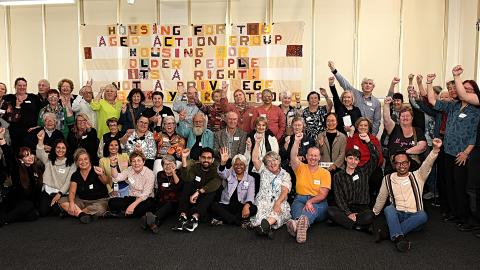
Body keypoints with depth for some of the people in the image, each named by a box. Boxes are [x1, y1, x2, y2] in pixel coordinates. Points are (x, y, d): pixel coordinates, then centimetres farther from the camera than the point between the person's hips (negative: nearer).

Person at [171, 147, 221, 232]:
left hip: (207, 201, -1)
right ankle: (183, 216, -34)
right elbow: (186, 178, -22)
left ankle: (195, 218, -42)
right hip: (191, 199, 1)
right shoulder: (195, 167, 2)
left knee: (213, 189, -27)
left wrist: (198, 192, -37)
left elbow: (217, 182, -26)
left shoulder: (215, 170, -2)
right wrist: (184, 159, -31)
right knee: (188, 183, -20)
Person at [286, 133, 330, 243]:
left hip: (318, 202, -1)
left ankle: (297, 223, -69)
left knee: (312, 208, -37)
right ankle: (301, 224, -67)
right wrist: (297, 141, -23)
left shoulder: (325, 173, 6)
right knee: (296, 206, -35)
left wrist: (310, 201, -23)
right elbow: (293, 158, -11)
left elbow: (323, 194, -4)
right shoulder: (300, 168, 12)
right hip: (300, 199, 1)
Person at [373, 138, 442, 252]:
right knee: (389, 209, -32)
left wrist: (435, 149, -29)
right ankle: (399, 238, -52)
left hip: (414, 217, 0)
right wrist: (374, 213, 26)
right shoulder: (388, 179, 11)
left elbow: (427, 165, -11)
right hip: (397, 215, 1)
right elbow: (381, 198, 21)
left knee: (423, 215, -34)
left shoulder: (417, 176, 7)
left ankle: (389, 233, -37)